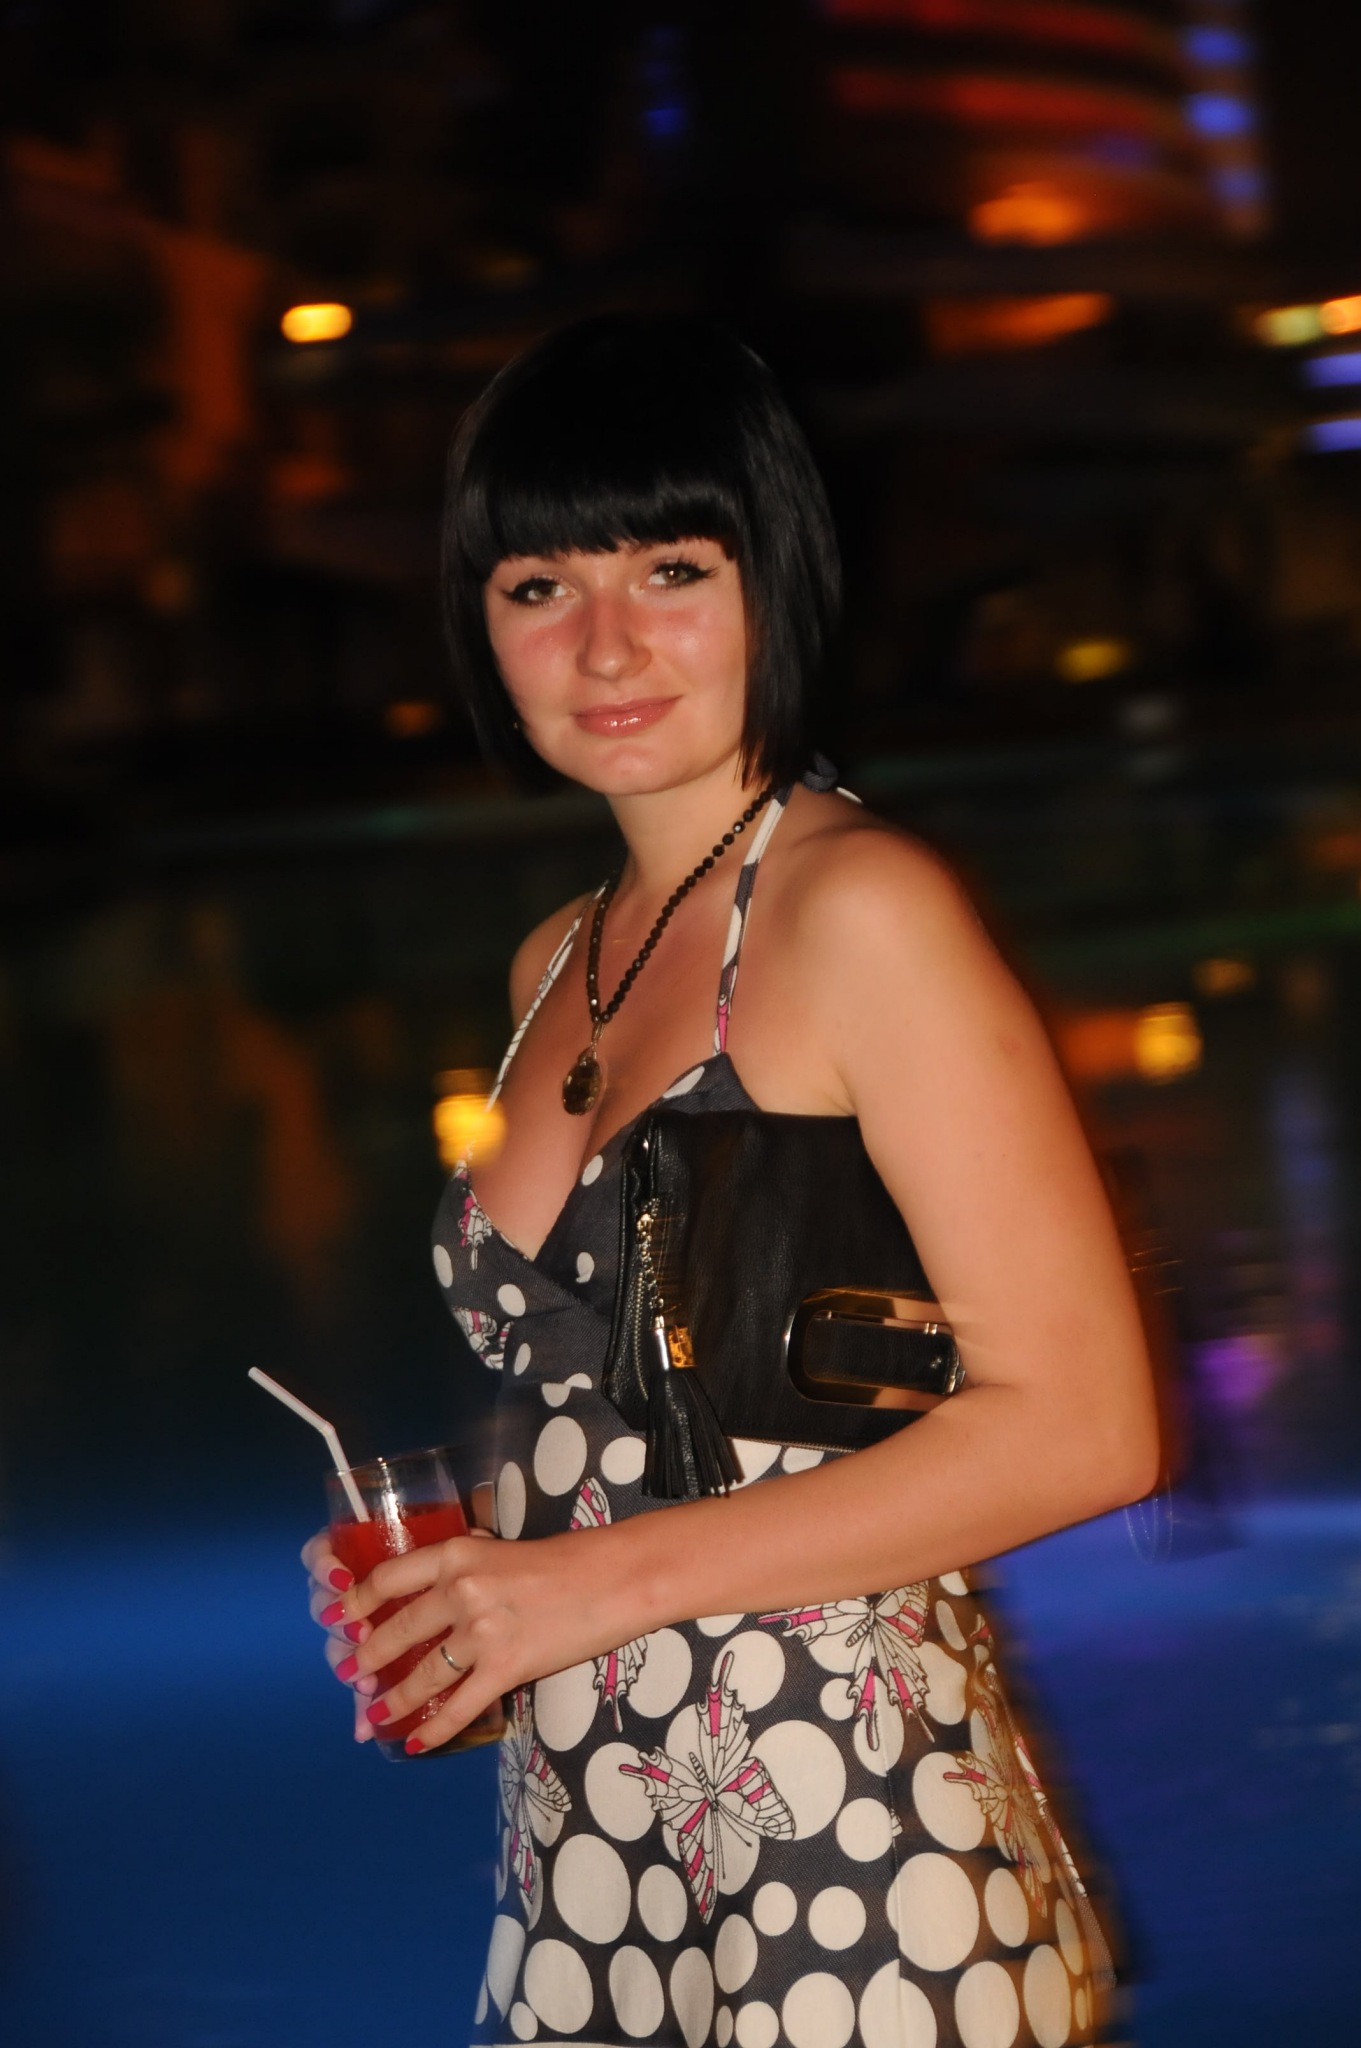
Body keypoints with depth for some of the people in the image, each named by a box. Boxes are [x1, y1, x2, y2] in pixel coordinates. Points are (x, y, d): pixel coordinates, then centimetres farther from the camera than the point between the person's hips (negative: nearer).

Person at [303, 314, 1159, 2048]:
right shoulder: (558, 965, 12)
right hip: (582, 1855, 7)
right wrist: (447, 1592, 3)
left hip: (853, 1857, -6)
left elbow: (1081, 1427, -16)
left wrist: (609, 1581, -14)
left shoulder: (863, 908, -11)